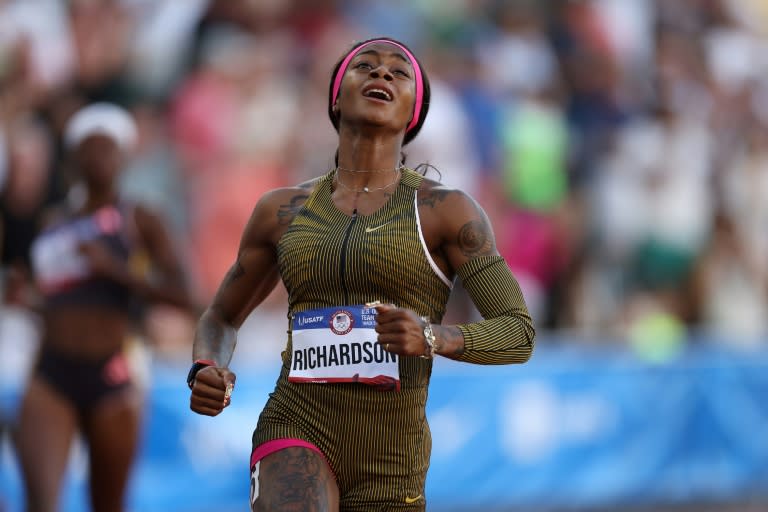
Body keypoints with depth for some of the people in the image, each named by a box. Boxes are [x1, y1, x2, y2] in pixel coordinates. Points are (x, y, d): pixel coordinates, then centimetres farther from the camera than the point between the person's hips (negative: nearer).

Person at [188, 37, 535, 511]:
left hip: (390, 466, 0)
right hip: (296, 438, 0)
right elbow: (221, 320, 22)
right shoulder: (283, 210, 9)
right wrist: (205, 373, -2)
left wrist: (432, 337, -25)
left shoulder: (446, 209, 1)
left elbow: (519, 334, -5)